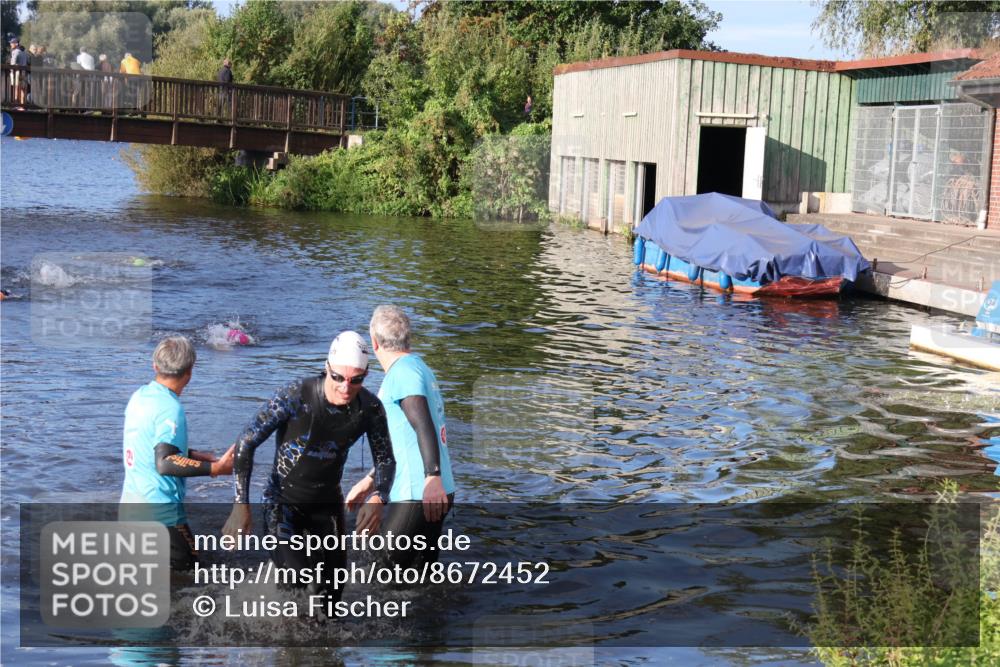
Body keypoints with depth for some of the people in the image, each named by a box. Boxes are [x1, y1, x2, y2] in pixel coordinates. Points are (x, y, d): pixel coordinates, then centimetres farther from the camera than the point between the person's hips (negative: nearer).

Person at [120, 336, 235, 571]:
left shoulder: (140, 395, 6)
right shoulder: (170, 408, -19)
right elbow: (165, 463, -26)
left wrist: (195, 456, 13)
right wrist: (215, 468, -25)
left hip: (131, 500, 8)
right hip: (159, 510, -8)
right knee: (188, 569, 2)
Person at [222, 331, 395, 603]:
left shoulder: (370, 407, -14)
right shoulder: (295, 396, -26)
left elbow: (385, 460, -2)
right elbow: (246, 444, -18)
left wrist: (377, 499, -23)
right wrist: (241, 505, -19)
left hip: (328, 502, 4)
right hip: (283, 499, -4)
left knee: (330, 593, 7)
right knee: (295, 580, -21)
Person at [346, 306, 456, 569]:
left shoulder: (403, 372, -11)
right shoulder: (418, 367, 20)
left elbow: (424, 426, -26)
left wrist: (432, 478, -37)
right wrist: (369, 482, 33)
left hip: (417, 497, -10)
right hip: (437, 495, 10)